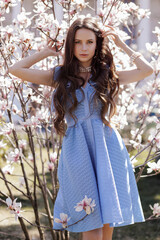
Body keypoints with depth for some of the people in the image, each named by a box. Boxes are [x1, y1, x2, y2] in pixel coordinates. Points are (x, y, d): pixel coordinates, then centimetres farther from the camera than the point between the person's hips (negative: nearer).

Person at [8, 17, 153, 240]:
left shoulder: (107, 74, 9)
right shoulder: (60, 76, 7)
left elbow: (147, 70, 1)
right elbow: (16, 69, 3)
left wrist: (122, 44, 7)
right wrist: (45, 52, 11)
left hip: (107, 150, 1)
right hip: (77, 152, -1)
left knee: (107, 220, 3)